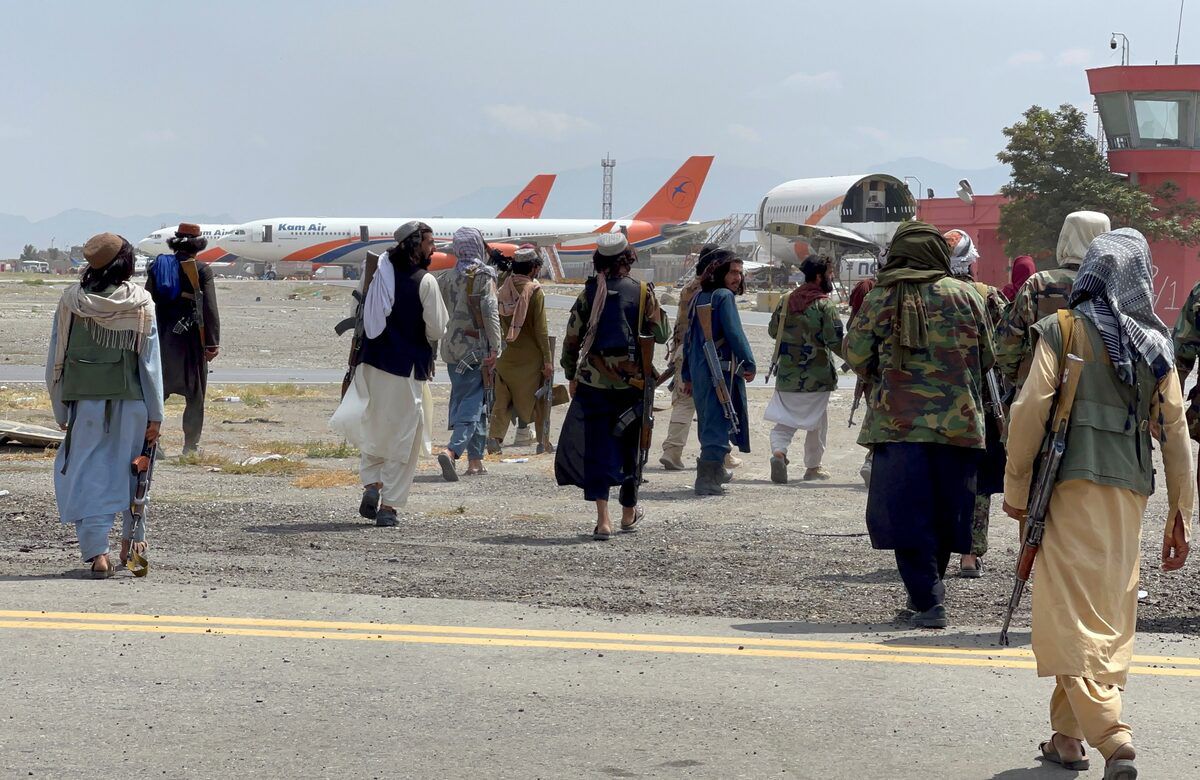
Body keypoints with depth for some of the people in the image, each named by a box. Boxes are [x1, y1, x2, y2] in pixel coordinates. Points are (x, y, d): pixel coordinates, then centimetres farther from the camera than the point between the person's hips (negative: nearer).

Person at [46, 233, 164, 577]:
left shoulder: (72, 300, -1)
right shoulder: (141, 303, -4)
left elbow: (56, 357, 1)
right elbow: (150, 360, -3)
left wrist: (60, 410, 9)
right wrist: (155, 414, 1)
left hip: (85, 399, -1)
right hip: (131, 401, 1)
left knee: (87, 474, 2)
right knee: (131, 468, 18)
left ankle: (97, 550, -10)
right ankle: (133, 538, 32)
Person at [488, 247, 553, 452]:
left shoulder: (503, 291, 2)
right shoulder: (535, 291, -12)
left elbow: (496, 326, 7)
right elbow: (541, 329, -14)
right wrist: (548, 360, -11)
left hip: (507, 356, 4)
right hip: (531, 356, -4)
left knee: (503, 399, 9)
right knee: (539, 398, 10)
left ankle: (495, 435, -7)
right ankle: (543, 441, 16)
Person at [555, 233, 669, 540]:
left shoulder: (589, 294, -2)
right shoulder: (642, 293, -3)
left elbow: (572, 338, 0)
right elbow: (662, 334, 4)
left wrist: (571, 376, 11)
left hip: (593, 382, 0)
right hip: (631, 383, 1)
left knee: (596, 448, 1)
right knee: (630, 446, 16)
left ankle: (603, 519, -8)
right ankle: (629, 512, 29)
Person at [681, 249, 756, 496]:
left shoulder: (698, 297, 14)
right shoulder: (724, 296, -10)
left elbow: (688, 338, 16)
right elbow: (735, 333, -18)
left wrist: (687, 376, 20)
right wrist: (749, 364, -11)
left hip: (698, 371, 8)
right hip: (721, 370, -8)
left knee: (709, 422, 20)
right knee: (717, 423, -6)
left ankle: (715, 471, 34)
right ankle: (708, 480, -9)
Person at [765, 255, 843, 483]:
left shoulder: (786, 301, 2)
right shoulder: (825, 306, -14)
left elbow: (772, 331, 14)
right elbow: (836, 342, -18)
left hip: (786, 374, 4)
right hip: (816, 376, -4)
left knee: (784, 420, 9)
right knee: (817, 422, 13)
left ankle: (778, 452, -18)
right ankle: (813, 466, 23)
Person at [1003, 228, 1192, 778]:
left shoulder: (1064, 330, -2)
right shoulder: (1155, 343, 8)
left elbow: (1031, 409, -9)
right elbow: (1174, 428, 8)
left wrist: (1016, 486, -1)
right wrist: (1180, 512, 13)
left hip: (1074, 485, -4)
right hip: (1131, 490, 5)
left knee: (1075, 615, -6)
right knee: (1111, 616, 13)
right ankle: (1067, 736, 22)